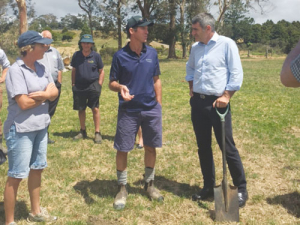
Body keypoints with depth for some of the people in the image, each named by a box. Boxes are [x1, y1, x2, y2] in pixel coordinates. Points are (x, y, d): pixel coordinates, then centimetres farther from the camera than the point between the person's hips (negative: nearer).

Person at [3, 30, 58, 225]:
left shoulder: (41, 68, 5)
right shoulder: (16, 70, -17)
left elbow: (55, 92, 2)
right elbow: (24, 103, -22)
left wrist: (43, 94, -19)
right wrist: (45, 94, -8)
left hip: (41, 127, 8)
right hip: (21, 130, -8)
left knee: (37, 169, 18)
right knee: (16, 176, 1)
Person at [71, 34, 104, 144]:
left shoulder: (96, 56, -2)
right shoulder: (76, 55, 5)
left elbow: (101, 71, 3)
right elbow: (74, 70, 13)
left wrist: (99, 84, -4)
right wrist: (73, 84, 8)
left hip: (93, 85, -3)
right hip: (79, 86, 3)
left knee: (95, 109, -6)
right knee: (80, 109, 10)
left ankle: (97, 133, 2)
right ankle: (82, 131, 25)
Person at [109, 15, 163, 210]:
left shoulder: (152, 53, 3)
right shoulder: (120, 55, -6)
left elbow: (156, 80, 11)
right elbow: (112, 83, -2)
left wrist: (159, 104, 7)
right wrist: (120, 87, -24)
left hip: (151, 109, 3)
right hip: (128, 110, -3)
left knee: (150, 148, 10)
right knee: (122, 150, 2)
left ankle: (150, 184, 28)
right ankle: (122, 188, 18)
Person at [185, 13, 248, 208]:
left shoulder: (227, 44, -6)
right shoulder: (196, 48, 12)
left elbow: (236, 73, -9)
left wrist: (226, 96, -16)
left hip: (217, 102, -6)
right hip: (198, 102, 6)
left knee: (228, 147, -3)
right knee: (203, 147, 11)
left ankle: (242, 189, 11)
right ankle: (209, 186, 24)